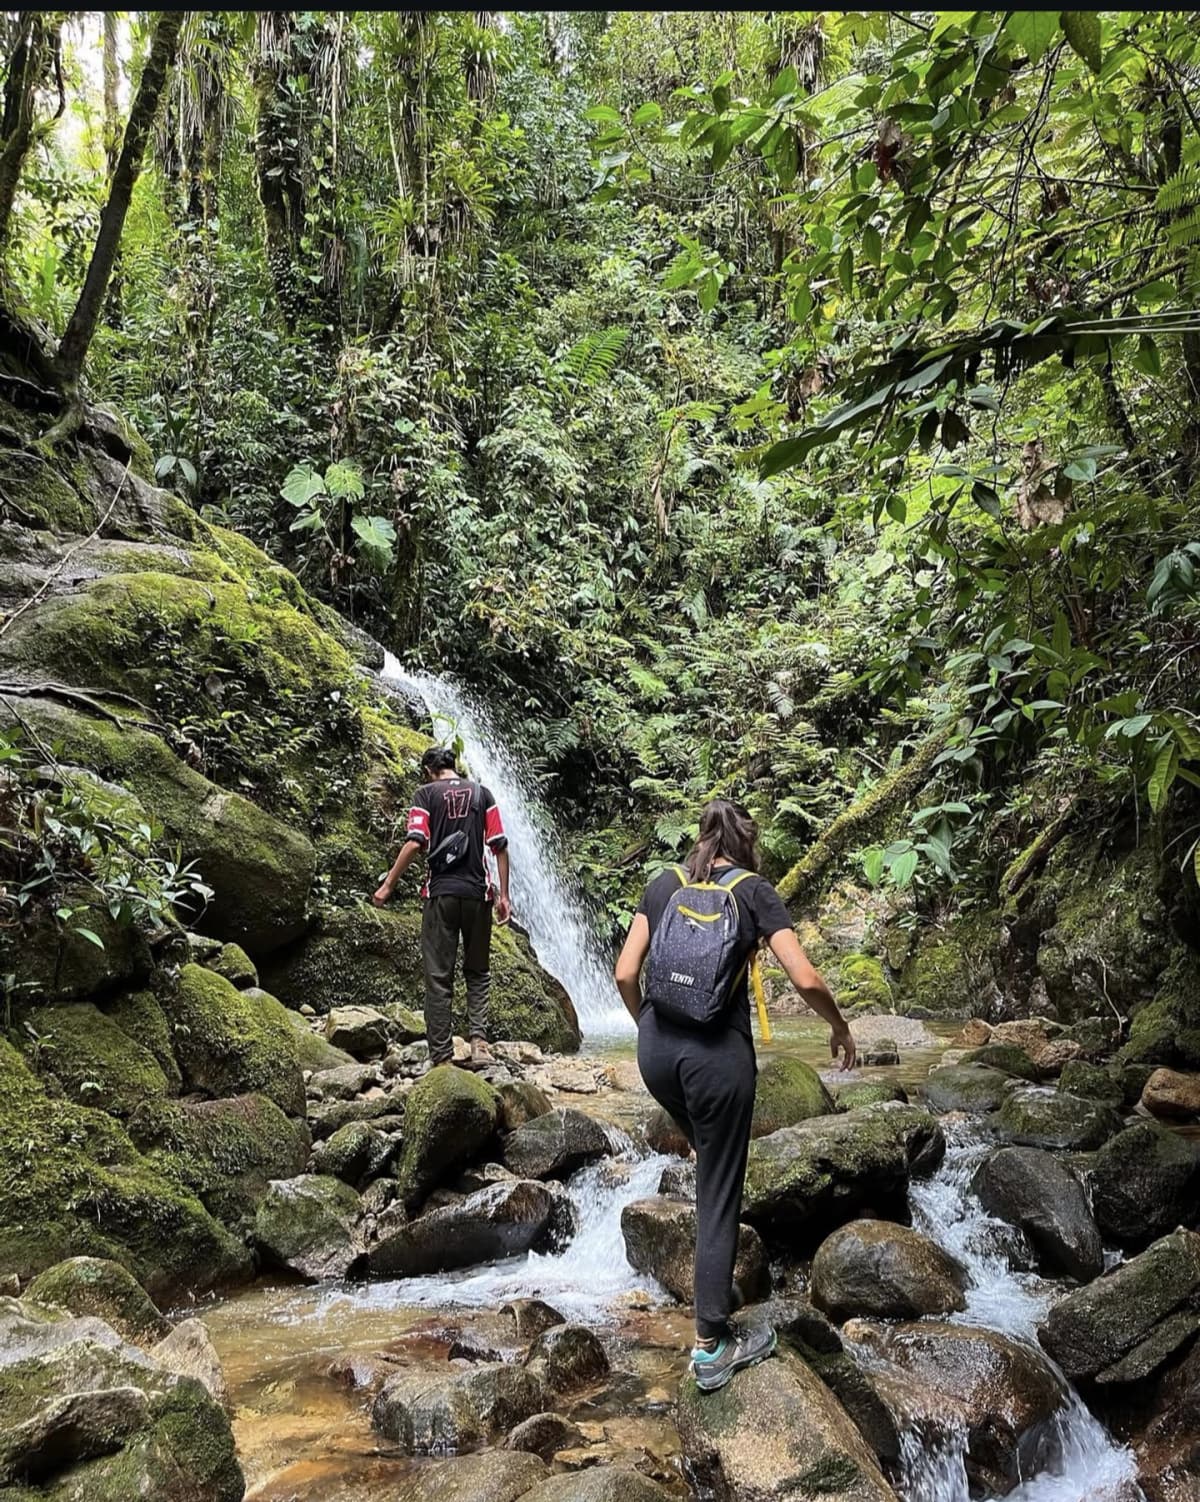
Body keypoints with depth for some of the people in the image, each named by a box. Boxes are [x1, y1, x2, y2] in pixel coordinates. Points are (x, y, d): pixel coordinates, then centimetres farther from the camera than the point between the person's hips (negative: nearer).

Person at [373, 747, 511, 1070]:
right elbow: (500, 846, 4)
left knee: (438, 978, 3)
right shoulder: (481, 793, 10)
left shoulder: (426, 793, 4)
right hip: (477, 893, 2)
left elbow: (415, 843, -9)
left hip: (441, 893, -2)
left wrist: (388, 885, -3)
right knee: (477, 973, 15)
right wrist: (503, 895, 8)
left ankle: (442, 1057, 1)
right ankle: (479, 1040, -2)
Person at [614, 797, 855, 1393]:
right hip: (718, 1054, -4)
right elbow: (805, 980, -10)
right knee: (719, 1194, 7)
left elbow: (625, 974, 2)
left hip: (657, 1049, 4)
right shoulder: (755, 892, -2)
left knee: (709, 1155, 30)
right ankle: (711, 1345, 14)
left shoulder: (663, 885, 7)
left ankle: (718, 1279, 41)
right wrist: (841, 1027, 8)